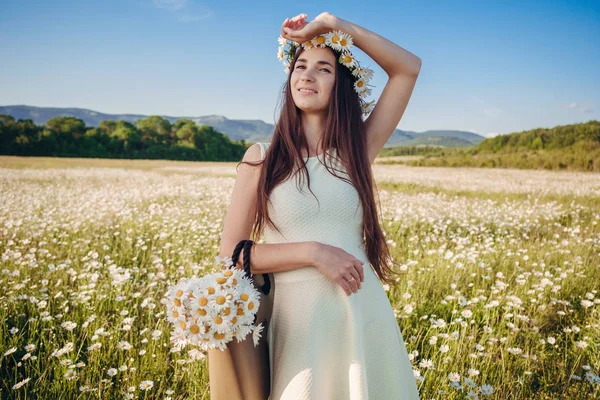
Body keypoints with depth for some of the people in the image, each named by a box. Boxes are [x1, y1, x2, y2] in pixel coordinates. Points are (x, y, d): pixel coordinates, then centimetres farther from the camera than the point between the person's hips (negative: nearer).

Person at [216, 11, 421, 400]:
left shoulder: (356, 150, 3)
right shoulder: (262, 157, -1)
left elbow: (409, 67, 1)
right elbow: (231, 252, -5)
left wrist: (337, 25, -3)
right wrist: (313, 252, -16)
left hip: (364, 313, 2)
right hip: (298, 317, -2)